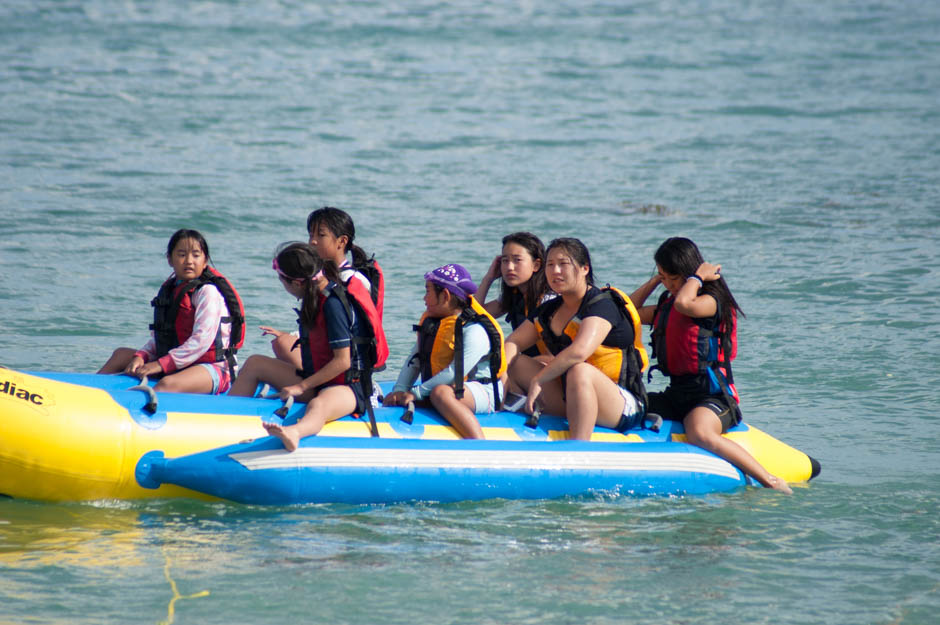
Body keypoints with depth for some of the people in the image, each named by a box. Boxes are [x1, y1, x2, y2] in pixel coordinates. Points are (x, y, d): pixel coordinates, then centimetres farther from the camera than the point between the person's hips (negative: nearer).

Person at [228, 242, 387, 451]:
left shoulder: (333, 304, -19)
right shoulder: (317, 297, 8)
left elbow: (342, 361, -21)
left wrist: (302, 387, -18)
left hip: (348, 387, -11)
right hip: (316, 382, 11)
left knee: (318, 406, -47)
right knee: (254, 364, 12)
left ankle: (293, 433, -83)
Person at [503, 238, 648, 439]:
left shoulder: (602, 305, -14)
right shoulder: (548, 311, 12)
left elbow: (578, 352, -29)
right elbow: (513, 343, 12)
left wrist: (537, 380, -25)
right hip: (568, 403, 8)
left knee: (580, 371, -39)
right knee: (517, 363, 0)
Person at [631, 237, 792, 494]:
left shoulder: (712, 301, -8)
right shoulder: (664, 307, 18)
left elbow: (683, 303, -28)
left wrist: (697, 277, -10)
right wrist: (654, 281, 16)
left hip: (711, 394, -9)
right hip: (676, 394, 9)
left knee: (700, 435, -38)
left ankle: (772, 482, -31)